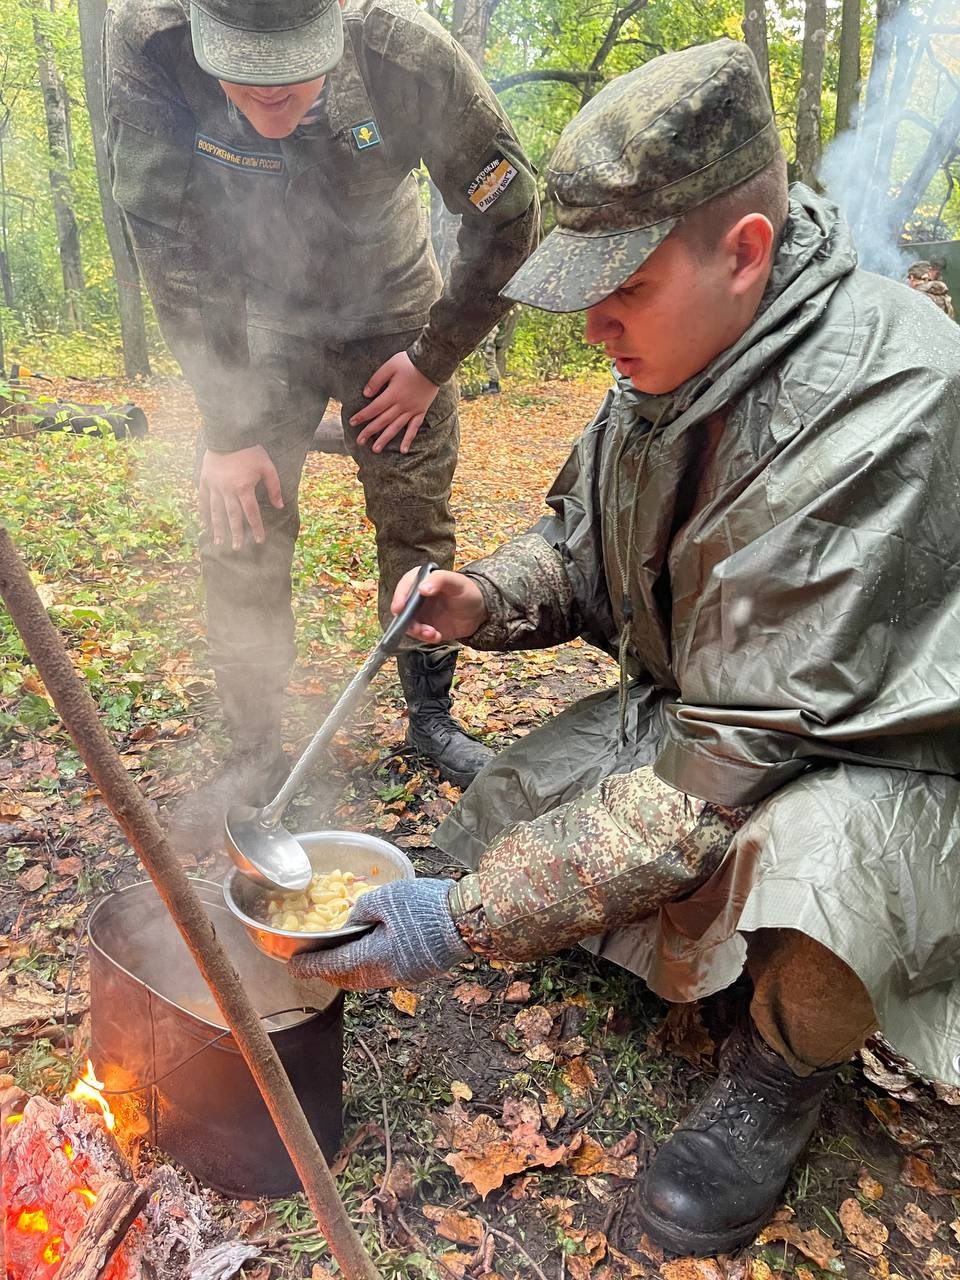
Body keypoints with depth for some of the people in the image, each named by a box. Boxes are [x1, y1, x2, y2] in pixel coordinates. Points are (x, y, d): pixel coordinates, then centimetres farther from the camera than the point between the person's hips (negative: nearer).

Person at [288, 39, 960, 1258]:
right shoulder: (668, 361, -6)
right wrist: (491, 598, -16)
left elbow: (736, 759, -34)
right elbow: (582, 536, 8)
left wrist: (470, 922, -33)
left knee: (811, 862, -39)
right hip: (704, 711, 7)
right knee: (504, 816, 1)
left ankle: (782, 1063, 0)